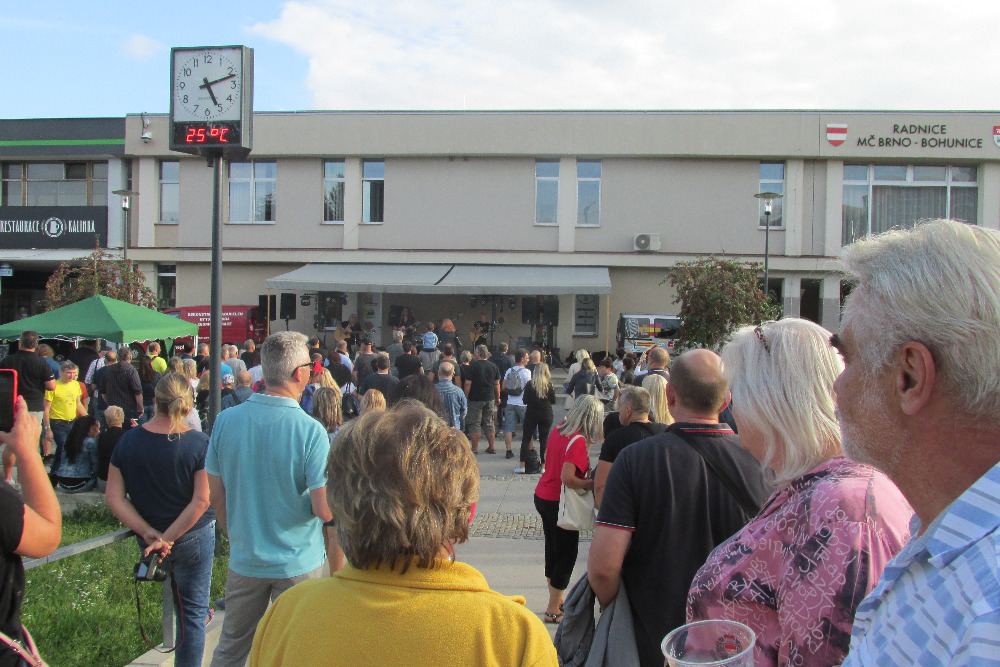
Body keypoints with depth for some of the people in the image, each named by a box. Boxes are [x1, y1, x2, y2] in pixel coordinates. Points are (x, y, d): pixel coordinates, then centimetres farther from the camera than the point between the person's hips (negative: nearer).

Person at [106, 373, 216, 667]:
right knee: (193, 611, 9)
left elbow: (114, 496, -7)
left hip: (148, 540, 4)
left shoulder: (128, 441, -7)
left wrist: (148, 532, -10)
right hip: (193, 537, -4)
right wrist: (169, 538, -15)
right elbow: (201, 501, -22)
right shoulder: (199, 443, -18)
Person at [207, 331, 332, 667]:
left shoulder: (225, 421, -8)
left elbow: (216, 497, 2)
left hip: (244, 560, 4)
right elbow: (325, 511, -21)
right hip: (298, 564, -3)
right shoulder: (311, 431, -21)